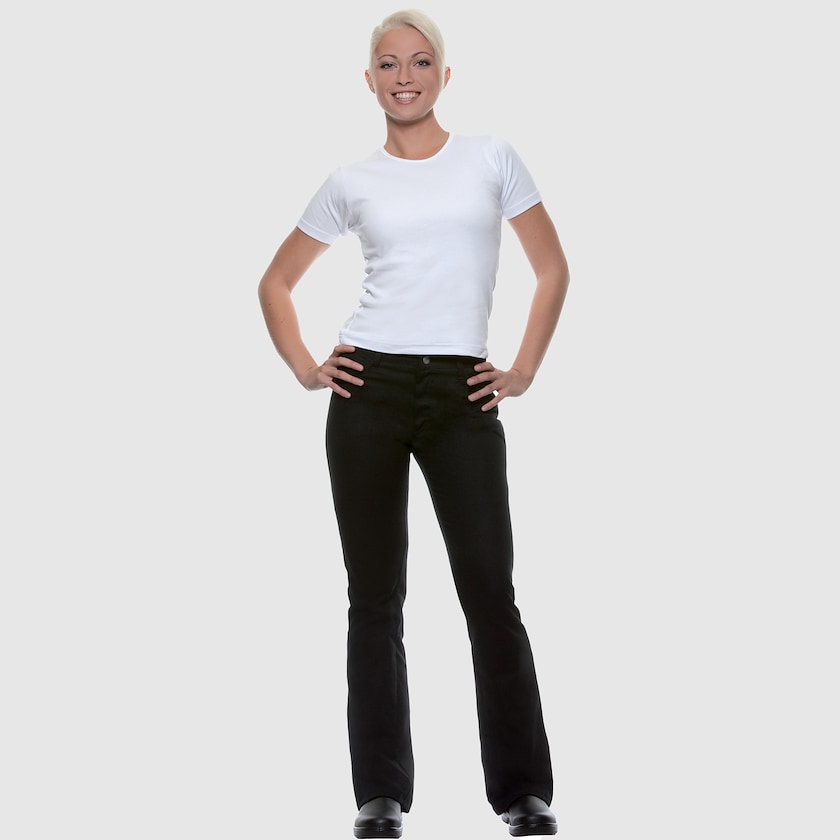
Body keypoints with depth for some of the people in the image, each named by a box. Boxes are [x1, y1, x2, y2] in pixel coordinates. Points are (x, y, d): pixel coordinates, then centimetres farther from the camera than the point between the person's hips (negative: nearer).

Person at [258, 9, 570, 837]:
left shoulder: (491, 158, 6)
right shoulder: (353, 182, 8)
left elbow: (552, 270, 10)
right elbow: (276, 281, 16)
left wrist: (524, 370, 4)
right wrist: (304, 368, 4)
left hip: (461, 397, -1)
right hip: (369, 392, 1)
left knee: (490, 593, -2)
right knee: (376, 598, 4)